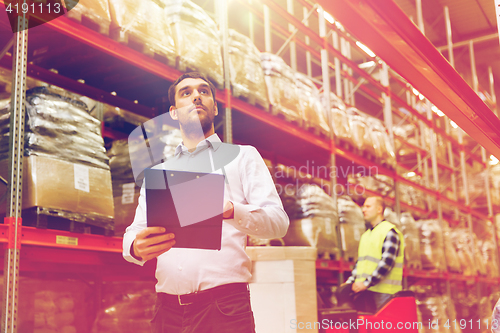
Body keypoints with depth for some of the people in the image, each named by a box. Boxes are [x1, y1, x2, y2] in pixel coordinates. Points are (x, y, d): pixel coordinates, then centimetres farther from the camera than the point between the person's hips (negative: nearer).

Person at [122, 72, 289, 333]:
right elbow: (133, 233, 13)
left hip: (224, 304, -3)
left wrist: (230, 211, -24)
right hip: (168, 308, 3)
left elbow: (278, 221, -3)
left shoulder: (242, 156, 10)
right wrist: (137, 248, -13)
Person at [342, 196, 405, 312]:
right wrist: (350, 282, 9)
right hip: (362, 291, 8)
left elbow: (387, 262, -15)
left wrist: (366, 283, -18)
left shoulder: (389, 231, -5)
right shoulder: (365, 235, 22)